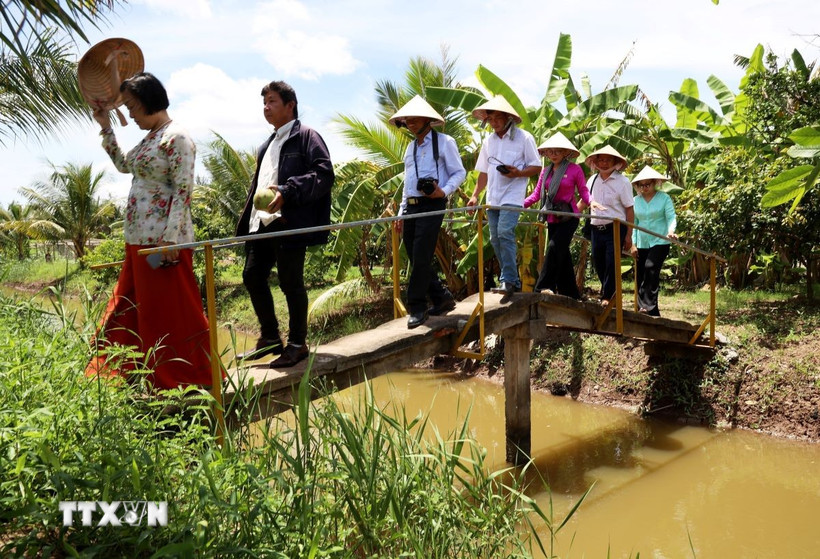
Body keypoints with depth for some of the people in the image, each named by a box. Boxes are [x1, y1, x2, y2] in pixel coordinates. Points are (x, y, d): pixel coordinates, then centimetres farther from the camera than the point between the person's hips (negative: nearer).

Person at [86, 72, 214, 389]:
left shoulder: (176, 139, -12)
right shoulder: (150, 138, 16)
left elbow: (183, 192, -18)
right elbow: (123, 164, 33)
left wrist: (170, 239, -23)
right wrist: (105, 126, 25)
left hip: (162, 240, -10)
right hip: (139, 239, 10)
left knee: (168, 311, -2)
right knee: (130, 309, 14)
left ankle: (180, 377, 10)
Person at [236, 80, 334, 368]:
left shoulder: (306, 137, -3)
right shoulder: (268, 145, 23)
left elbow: (324, 175, -15)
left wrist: (287, 192, -26)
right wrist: (247, 219, 19)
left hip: (289, 223, -9)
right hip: (262, 224, 9)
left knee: (291, 282, -2)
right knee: (253, 276, 10)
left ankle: (297, 344, 13)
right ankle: (270, 338, 24)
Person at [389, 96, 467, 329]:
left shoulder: (444, 142, -1)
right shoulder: (410, 148, 20)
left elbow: (459, 172, -2)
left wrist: (444, 191, -20)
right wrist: (402, 213, 18)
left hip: (432, 205, -7)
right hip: (411, 207, 7)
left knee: (421, 257, -11)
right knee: (416, 258, 6)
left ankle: (417, 307, -3)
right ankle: (442, 298, 19)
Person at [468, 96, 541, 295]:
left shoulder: (523, 138, -2)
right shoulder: (488, 141, 14)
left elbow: (536, 167, -2)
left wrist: (518, 173, -20)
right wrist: (475, 195, 10)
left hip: (512, 196, -6)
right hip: (492, 198, 7)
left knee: (505, 233, -21)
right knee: (495, 239, 6)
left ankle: (509, 280, -17)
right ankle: (513, 281, 17)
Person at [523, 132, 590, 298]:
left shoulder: (574, 169, -2)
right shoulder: (546, 171, 11)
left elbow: (584, 192, -2)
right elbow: (536, 194, 8)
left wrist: (590, 202, -23)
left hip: (569, 217, -5)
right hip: (552, 219, 5)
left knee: (555, 247, -21)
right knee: (562, 255, 8)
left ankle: (544, 287, -20)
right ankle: (570, 293, 15)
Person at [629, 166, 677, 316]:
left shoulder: (664, 198, 0)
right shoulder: (636, 201, 9)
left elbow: (671, 217, -7)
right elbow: (633, 223, 11)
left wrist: (671, 231, -27)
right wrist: (633, 244, 6)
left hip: (660, 242, -5)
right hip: (642, 245, 5)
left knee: (651, 268, -25)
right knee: (641, 277, 5)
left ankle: (649, 306, -24)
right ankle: (652, 313, 14)